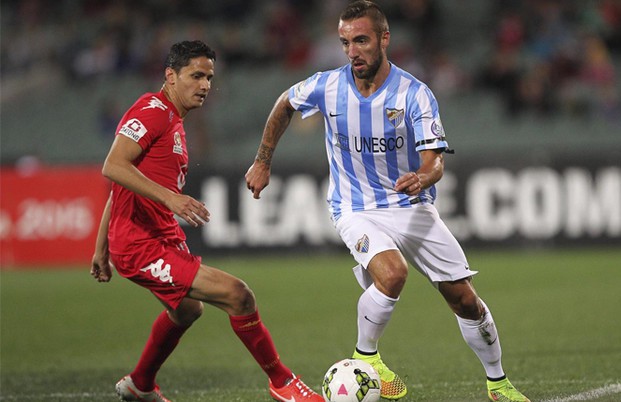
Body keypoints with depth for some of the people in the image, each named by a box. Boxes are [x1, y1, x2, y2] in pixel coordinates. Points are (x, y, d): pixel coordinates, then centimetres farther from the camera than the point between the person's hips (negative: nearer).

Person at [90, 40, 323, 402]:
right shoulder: (154, 111, -12)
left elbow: (120, 190, 24)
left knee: (187, 309, 35)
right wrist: (170, 197, -34)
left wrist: (102, 249, 26)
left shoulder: (173, 121, 19)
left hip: (163, 237, 11)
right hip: (141, 246, -11)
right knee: (238, 295, -18)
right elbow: (113, 167, -26)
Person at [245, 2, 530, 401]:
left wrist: (422, 179, -44)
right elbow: (284, 105, 11)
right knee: (392, 274, -32)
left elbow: (435, 160, -21)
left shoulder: (414, 94, -15)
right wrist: (263, 162, 14)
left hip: (413, 207, 1)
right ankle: (365, 356, -7)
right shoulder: (327, 87, -10)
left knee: (464, 298, 1)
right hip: (356, 211, -1)